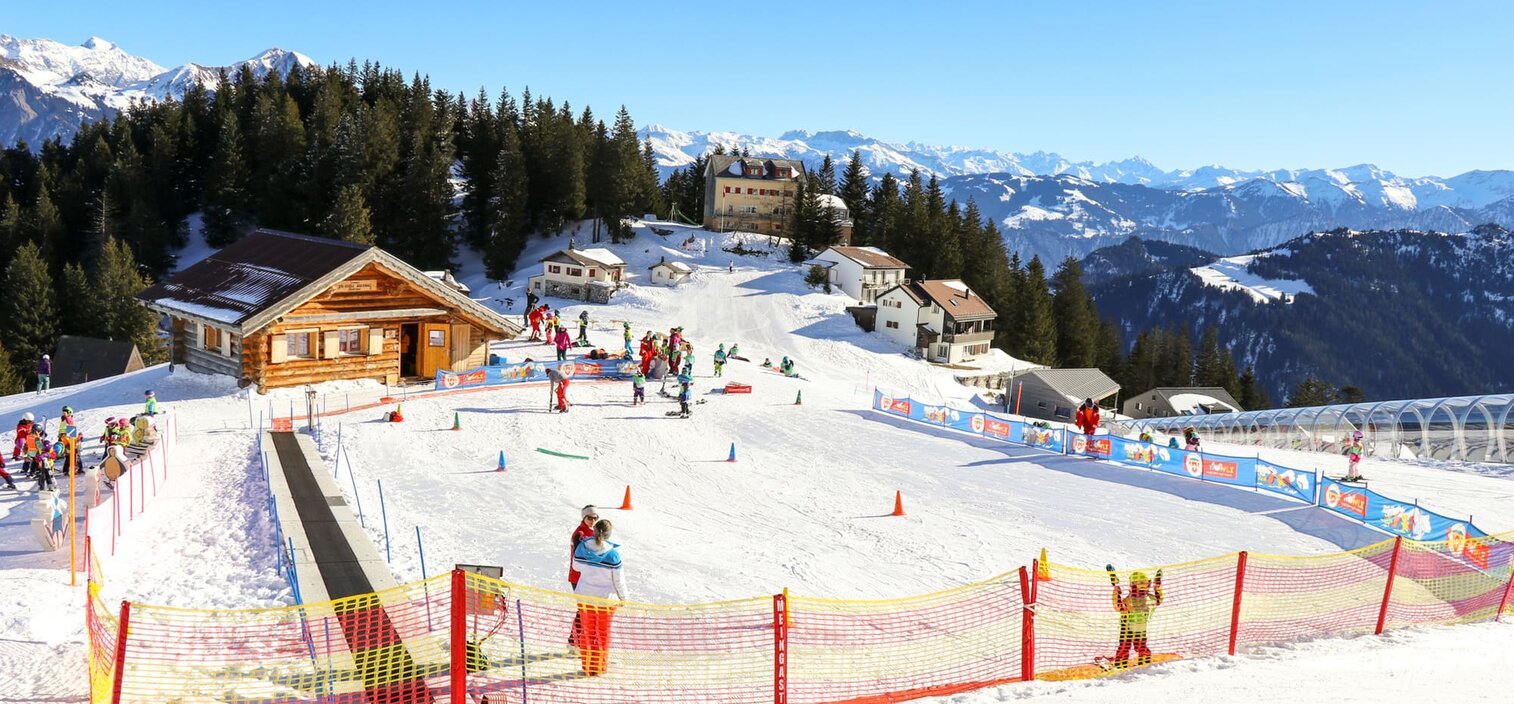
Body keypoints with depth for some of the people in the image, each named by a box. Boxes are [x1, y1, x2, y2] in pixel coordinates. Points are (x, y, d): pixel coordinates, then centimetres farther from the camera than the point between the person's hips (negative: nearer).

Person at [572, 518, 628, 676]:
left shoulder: (582, 547, -11)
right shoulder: (612, 553, -20)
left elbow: (576, 566, 7)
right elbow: (619, 580, -11)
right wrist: (623, 597, 3)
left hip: (584, 597, 3)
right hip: (605, 598, -3)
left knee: (587, 632, 17)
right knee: (603, 633, 14)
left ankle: (587, 666, 23)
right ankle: (599, 667, 20)